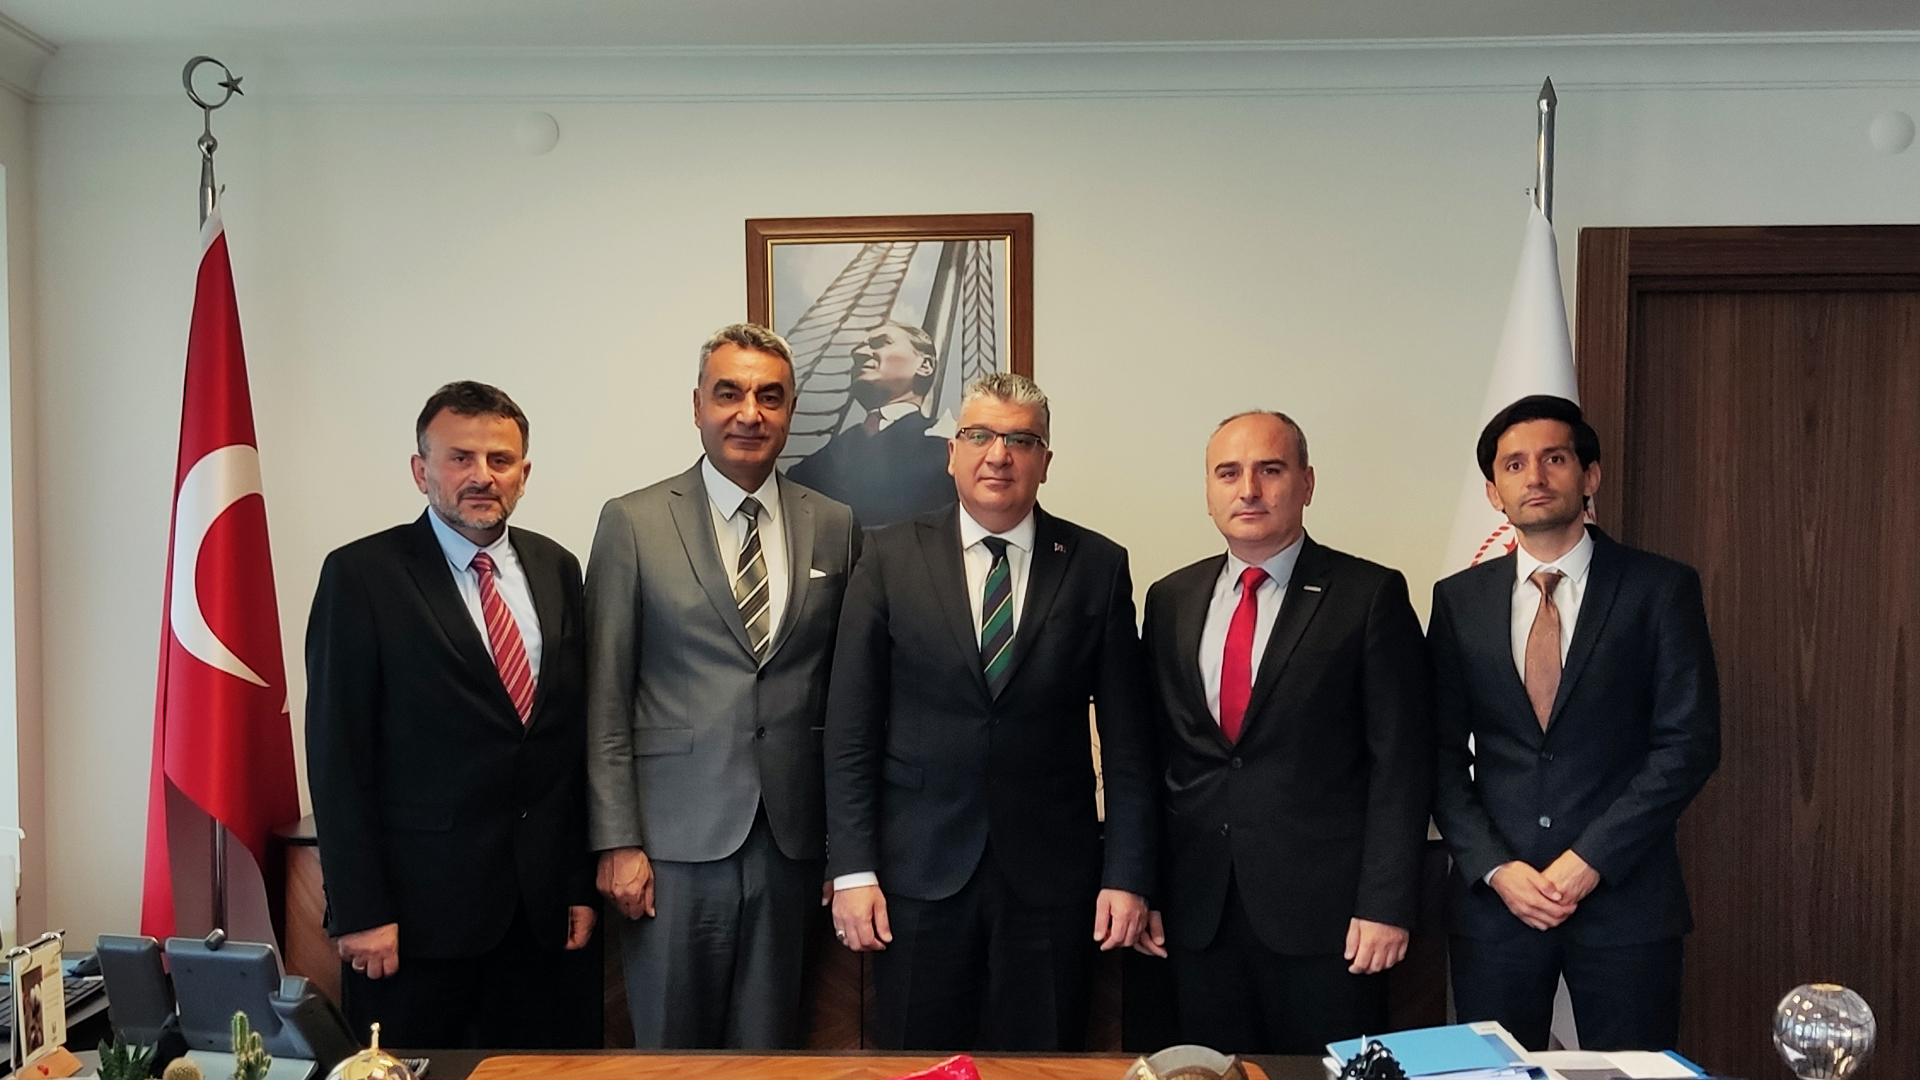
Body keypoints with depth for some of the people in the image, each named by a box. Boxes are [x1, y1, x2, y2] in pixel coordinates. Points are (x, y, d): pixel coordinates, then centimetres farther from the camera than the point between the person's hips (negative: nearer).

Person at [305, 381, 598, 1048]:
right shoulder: (361, 576, -6)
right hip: (420, 905, -4)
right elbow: (337, 754, -7)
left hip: (549, 906, 4)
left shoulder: (557, 569, 7)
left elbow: (576, 734, 8)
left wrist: (583, 882, 6)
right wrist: (360, 910, -10)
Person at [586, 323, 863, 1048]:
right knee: (671, 1048, 11)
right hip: (676, 839, -2)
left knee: (768, 1047, 14)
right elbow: (605, 700, -3)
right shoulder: (633, 524, -2)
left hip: (790, 837, 2)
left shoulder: (835, 527, 5)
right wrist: (616, 843, -7)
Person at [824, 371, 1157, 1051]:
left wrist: (1128, 873, -1)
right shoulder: (891, 557, 0)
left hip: (1051, 876, 0)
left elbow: (1126, 737, 2)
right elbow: (851, 727, -1)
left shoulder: (1098, 566, 1)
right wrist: (852, 869, -5)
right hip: (918, 873, 0)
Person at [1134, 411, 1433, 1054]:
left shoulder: (1371, 596, -4)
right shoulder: (1170, 600, 8)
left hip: (1324, 908, -3)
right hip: (1198, 913, 4)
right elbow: (1153, 752, 10)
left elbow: (1401, 761, -6)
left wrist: (1386, 904, -10)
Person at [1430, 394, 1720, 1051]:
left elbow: (1689, 743, -6)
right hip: (1492, 899, 2)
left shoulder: (1661, 589, 0)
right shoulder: (1458, 600, 6)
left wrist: (1591, 859, -12)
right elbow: (1442, 753, 5)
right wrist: (1494, 867, -7)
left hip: (1625, 896, -1)